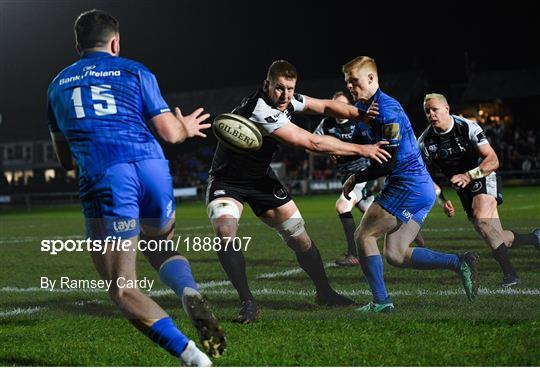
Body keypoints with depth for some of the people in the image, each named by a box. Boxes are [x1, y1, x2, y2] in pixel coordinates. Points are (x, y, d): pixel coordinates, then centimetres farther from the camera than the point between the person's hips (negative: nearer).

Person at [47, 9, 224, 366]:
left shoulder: (57, 85, 23)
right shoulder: (134, 72, 15)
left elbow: (66, 159, 29)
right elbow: (170, 132, 9)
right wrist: (188, 128, 32)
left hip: (103, 179, -1)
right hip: (153, 170, 1)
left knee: (122, 289, 4)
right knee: (161, 246, 29)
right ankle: (191, 293, -3)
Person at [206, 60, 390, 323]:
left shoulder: (287, 100, -10)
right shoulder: (260, 109, -34)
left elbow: (326, 106, 3)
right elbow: (311, 143, -33)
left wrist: (359, 115, -17)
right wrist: (361, 149, -28)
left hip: (260, 180, 7)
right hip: (226, 182, -7)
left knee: (299, 237, 5)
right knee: (225, 233, -32)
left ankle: (324, 292, 23)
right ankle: (248, 303, -25)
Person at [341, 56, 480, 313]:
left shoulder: (387, 111, -16)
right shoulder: (363, 107, 14)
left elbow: (387, 163, -17)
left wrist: (356, 179, -6)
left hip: (407, 186, -10)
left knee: (363, 236, -4)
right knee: (395, 255, 7)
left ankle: (381, 302, 1)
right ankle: (459, 263, 4)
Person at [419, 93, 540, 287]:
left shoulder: (468, 127, -17)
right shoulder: (425, 141, -7)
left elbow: (493, 160, -20)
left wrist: (469, 176, -34)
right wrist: (442, 200, -5)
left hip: (484, 178, -5)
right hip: (463, 190, 5)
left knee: (481, 219, -32)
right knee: (494, 237, -1)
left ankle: (509, 273, -28)